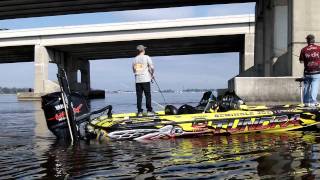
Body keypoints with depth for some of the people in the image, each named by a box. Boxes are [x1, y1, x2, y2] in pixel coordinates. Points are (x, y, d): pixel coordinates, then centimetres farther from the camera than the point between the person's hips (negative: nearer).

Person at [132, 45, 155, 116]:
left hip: (137, 80, 4)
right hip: (146, 79, -4)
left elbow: (134, 70, 12)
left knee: (139, 96, 5)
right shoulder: (147, 57, -4)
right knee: (148, 95, 3)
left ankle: (139, 112, 7)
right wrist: (152, 75, 7)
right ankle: (149, 111, 4)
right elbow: (151, 67, -8)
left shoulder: (135, 59, 9)